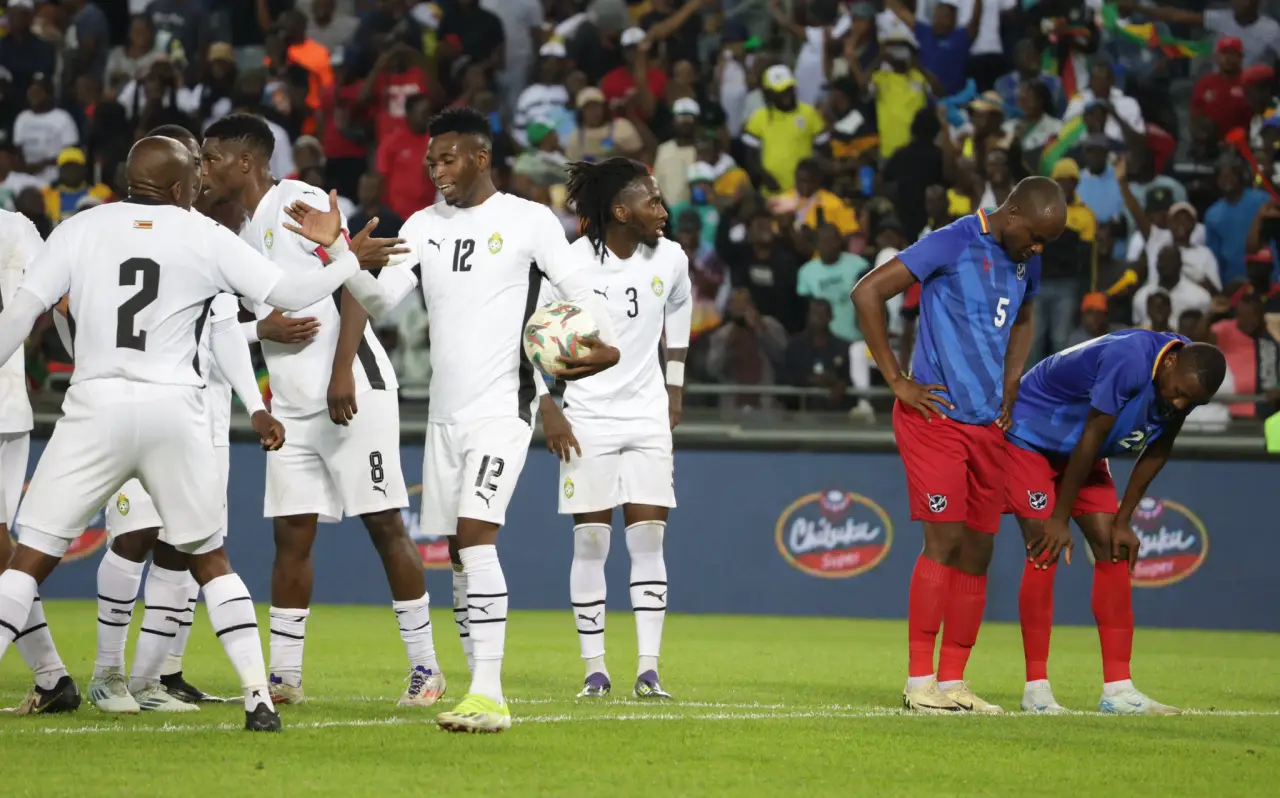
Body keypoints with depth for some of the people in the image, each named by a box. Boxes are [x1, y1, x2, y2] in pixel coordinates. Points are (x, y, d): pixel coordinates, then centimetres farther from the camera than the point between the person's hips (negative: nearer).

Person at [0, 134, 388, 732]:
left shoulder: (80, 230, 4)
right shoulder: (206, 238, 4)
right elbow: (290, 295, 6)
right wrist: (348, 259, 23)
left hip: (95, 411, -1)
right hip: (174, 411, 1)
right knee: (210, 561, 17)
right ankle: (258, 697, 8)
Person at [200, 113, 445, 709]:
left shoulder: (302, 203, -8)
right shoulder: (243, 233, 18)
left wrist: (342, 373, -22)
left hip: (353, 390, -8)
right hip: (292, 403, 8)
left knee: (385, 524, -5)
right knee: (291, 533, 4)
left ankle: (425, 666, 1)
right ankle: (285, 677, 6)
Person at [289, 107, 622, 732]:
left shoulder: (529, 221, -3)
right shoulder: (424, 225, 11)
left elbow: (578, 290, -5)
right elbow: (380, 299, 5)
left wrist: (605, 345, -25)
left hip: (502, 407, -7)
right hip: (445, 413, 7)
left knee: (475, 534, -20)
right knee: (459, 555, 8)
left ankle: (489, 696, -24)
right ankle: (480, 691, 15)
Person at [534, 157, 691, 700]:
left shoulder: (670, 259, -1)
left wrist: (674, 389, 21)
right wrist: (549, 412, -7)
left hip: (648, 416, 3)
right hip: (587, 418, -3)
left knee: (648, 540, -3)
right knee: (590, 542, -1)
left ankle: (649, 669, -2)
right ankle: (594, 669, 5)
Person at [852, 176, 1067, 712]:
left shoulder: (1025, 261, 11)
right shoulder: (952, 244, -12)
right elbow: (867, 293, -15)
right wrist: (897, 380, -14)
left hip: (988, 425, 7)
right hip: (936, 415, -7)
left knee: (977, 553, 6)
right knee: (945, 541, -12)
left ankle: (952, 682, 11)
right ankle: (920, 680, -8)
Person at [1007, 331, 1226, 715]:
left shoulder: (1187, 380, -13)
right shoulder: (1129, 361, -36)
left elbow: (1156, 451, 1)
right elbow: (1091, 438, -29)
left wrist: (1123, 521, 0)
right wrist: (1060, 519, -22)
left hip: (1081, 453, 8)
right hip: (1030, 436, -8)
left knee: (1114, 551, -2)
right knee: (1045, 553, -16)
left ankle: (1117, 690, -2)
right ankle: (1036, 689, -11)